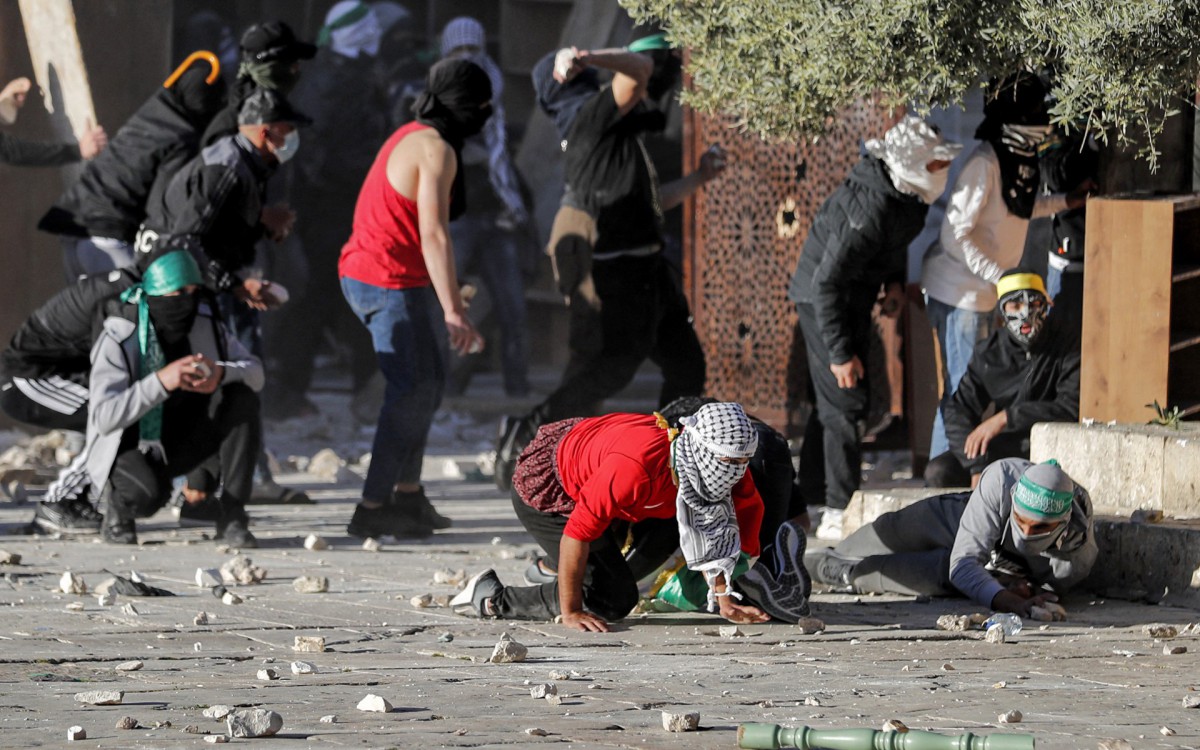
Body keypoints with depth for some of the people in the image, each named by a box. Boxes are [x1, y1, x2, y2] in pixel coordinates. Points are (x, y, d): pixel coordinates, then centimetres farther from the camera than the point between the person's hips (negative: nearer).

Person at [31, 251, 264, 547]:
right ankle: (118, 501, 1)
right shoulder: (119, 339, -25)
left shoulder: (205, 323, -9)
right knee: (146, 494, -40)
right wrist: (161, 381, -46)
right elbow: (103, 418, -34)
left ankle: (233, 517, -17)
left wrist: (221, 375, -34)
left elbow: (255, 372, -9)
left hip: (180, 440, 6)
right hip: (128, 444, -6)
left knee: (242, 396, -20)